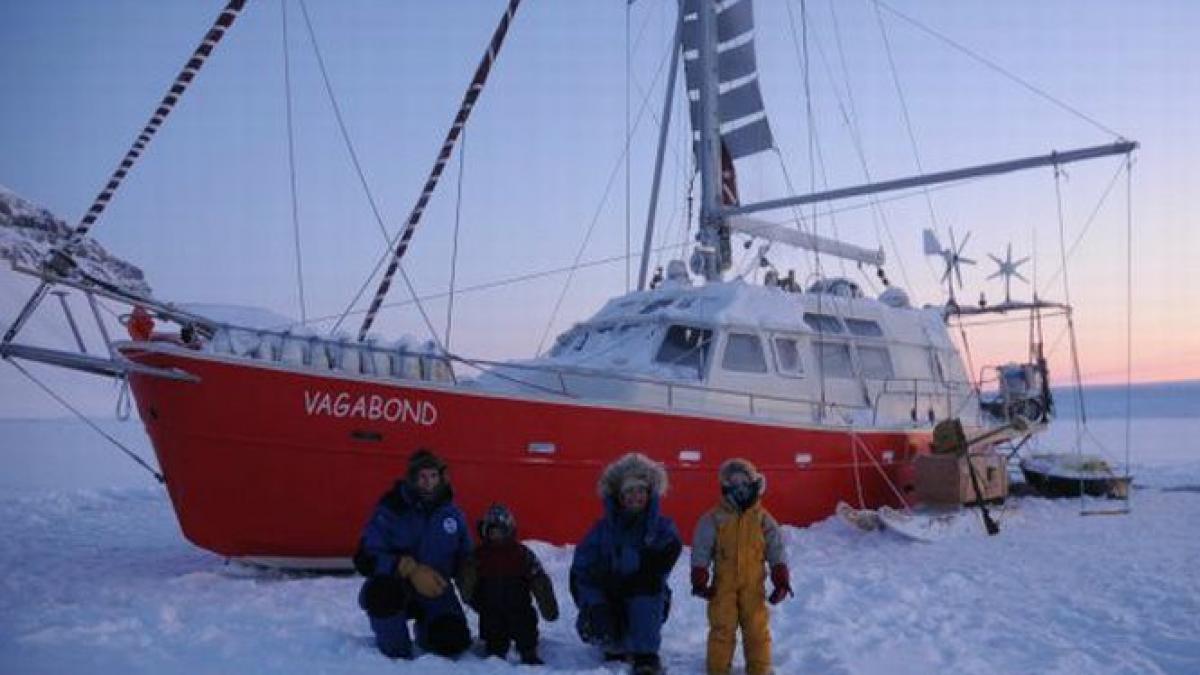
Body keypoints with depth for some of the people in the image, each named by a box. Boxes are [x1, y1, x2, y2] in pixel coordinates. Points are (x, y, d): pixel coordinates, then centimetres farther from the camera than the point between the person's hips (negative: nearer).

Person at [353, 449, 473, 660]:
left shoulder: (452, 513, 0)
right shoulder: (390, 510, -14)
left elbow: (464, 558, 14)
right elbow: (365, 559, -21)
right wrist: (410, 569, -34)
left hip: (435, 591, 4)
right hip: (394, 585, -3)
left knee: (453, 641, -20)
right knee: (383, 592, -39)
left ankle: (425, 628, 20)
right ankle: (396, 653, -10)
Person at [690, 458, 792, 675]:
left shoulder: (763, 519, 1)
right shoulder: (713, 519, -4)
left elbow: (776, 550, 3)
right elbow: (701, 549, -4)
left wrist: (781, 579, -4)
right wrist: (699, 579, -8)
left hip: (753, 586, 1)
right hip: (722, 586, -1)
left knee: (757, 630, 8)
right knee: (721, 629, 5)